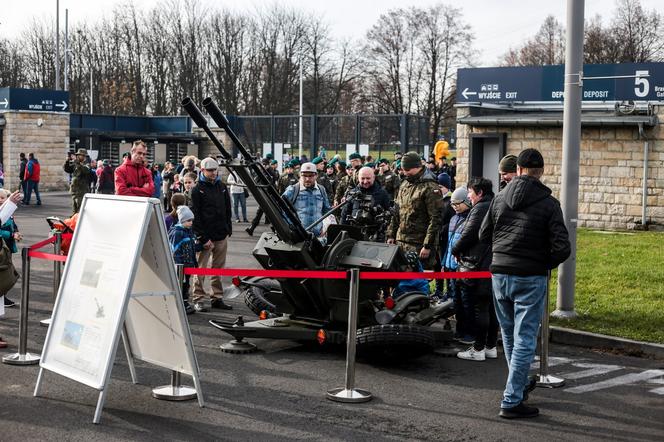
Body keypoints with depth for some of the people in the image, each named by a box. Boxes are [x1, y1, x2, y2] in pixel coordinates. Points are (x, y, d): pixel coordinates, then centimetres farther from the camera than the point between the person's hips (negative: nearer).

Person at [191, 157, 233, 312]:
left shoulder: (222, 187, 13)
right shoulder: (197, 189, -5)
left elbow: (228, 210, 19)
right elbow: (195, 215, -10)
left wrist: (228, 229, 8)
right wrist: (203, 238, -14)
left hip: (222, 235, 5)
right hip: (205, 236, -5)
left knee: (219, 268, 10)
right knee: (201, 268, -2)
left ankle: (217, 298, 17)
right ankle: (198, 299, 3)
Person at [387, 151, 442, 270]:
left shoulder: (430, 188, -10)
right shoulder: (404, 186, 17)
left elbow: (435, 219, -14)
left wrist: (427, 246, -17)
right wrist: (391, 235, 15)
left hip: (419, 244, -8)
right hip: (401, 242, 8)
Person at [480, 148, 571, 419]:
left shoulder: (500, 198, 3)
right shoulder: (548, 203, -10)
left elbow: (483, 235, 12)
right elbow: (562, 248, -14)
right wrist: (544, 263, 5)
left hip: (500, 274, 5)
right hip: (531, 277, -5)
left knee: (509, 335, 21)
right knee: (524, 340, 0)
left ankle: (519, 384, 37)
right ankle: (511, 401, -1)